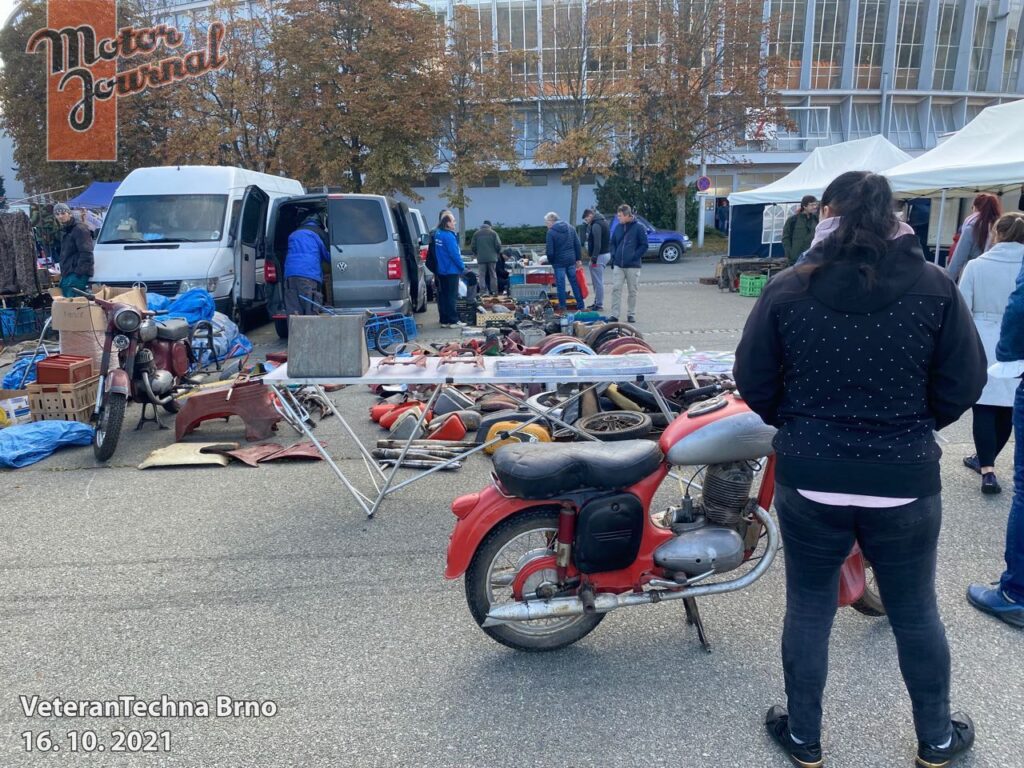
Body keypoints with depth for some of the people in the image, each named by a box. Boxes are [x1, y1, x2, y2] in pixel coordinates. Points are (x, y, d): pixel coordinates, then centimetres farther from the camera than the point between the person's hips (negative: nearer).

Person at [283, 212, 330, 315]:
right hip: (310, 276, -5)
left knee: (293, 314, 1)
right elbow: (328, 255, 8)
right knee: (311, 314, -6)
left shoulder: (293, 234, 27)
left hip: (290, 276, 5)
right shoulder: (319, 233, 8)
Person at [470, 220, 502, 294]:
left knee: (482, 275, 3)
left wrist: (476, 254, 19)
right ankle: (494, 292, 3)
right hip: (492, 257, -1)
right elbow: (498, 245, -6)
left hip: (481, 258, 1)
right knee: (493, 275, 5)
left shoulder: (476, 233, 5)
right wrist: (497, 252, 12)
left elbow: (472, 246, 4)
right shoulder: (493, 233, 0)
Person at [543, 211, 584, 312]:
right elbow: (578, 245, 7)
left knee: (560, 285, 3)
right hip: (571, 260, 5)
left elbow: (549, 251, -12)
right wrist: (578, 258, 12)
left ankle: (562, 307, 7)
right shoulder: (570, 228, 7)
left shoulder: (551, 232, -10)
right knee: (575, 283, 11)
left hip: (559, 261, -5)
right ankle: (581, 306, 15)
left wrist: (551, 261, 5)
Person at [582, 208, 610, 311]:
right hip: (606, 253, 11)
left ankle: (599, 304, -4)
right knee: (598, 281, 16)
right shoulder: (602, 222, 16)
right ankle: (597, 302, 22)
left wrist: (594, 257, -22)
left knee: (598, 281, -7)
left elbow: (597, 243, -22)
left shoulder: (596, 225, -15)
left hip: (600, 256, -11)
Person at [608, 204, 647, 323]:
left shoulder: (639, 227, -5)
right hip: (618, 265, 4)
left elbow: (644, 245, -5)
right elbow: (612, 243, 18)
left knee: (632, 291, 5)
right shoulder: (618, 227, 8)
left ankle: (631, 314, 15)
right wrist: (614, 256, 4)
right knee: (616, 289, -3)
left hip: (633, 266, -3)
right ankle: (614, 315, 0)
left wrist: (634, 257, -13)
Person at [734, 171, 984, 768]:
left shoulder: (788, 289, -9)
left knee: (809, 610, 16)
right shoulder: (935, 288, -7)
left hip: (809, 480, 0)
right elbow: (964, 384, -3)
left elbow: (754, 382, -4)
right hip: (906, 480, 1)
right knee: (916, 614, 20)